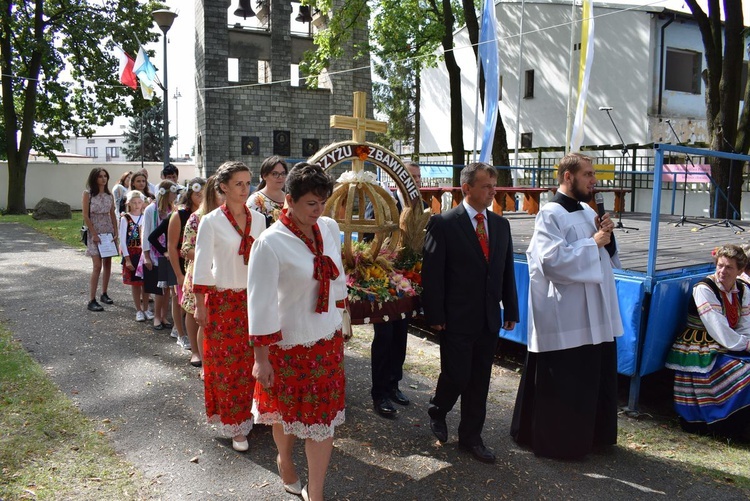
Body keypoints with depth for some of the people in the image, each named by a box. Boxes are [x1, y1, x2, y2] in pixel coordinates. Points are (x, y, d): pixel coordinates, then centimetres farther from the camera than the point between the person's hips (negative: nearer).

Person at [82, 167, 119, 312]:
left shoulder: (109, 195, 7)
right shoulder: (88, 194, -6)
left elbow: (112, 215, 10)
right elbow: (86, 216, -9)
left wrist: (116, 233, 2)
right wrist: (94, 234, -14)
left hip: (108, 232, 5)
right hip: (95, 233, -5)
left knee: (107, 264, 9)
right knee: (97, 266, -11)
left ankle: (104, 294, 24)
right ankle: (91, 301, -7)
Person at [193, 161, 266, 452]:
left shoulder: (258, 219, 4)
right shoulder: (211, 221, -8)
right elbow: (202, 265, -7)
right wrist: (200, 305, -7)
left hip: (252, 298, 4)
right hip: (222, 300, -4)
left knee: (249, 361, 9)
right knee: (226, 363, 4)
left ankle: (246, 413, 26)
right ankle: (235, 427, 15)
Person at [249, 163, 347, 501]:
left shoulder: (330, 228, -3)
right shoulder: (270, 242, -20)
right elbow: (260, 302, -17)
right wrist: (261, 357, -14)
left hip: (328, 339, 5)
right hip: (289, 343, -4)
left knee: (325, 416, 9)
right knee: (287, 411, 18)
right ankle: (284, 459, 49)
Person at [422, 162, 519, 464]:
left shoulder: (501, 224, 9)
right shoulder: (443, 224, -9)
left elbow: (507, 271, 13)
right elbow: (432, 274, -10)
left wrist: (511, 311, 10)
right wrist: (435, 316, -12)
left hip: (489, 320, 5)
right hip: (457, 319, -5)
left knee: (479, 382, 11)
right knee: (457, 376, 1)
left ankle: (471, 437, 27)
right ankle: (437, 411, 32)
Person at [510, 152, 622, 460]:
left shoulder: (588, 212, 13)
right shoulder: (551, 215, -12)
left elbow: (608, 257, 19)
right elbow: (552, 259, -25)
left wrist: (607, 235, -1)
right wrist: (593, 242, -16)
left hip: (595, 313, 9)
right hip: (565, 317, -9)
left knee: (595, 376, 16)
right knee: (562, 383, 2)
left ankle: (592, 435, 33)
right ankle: (556, 441, 19)